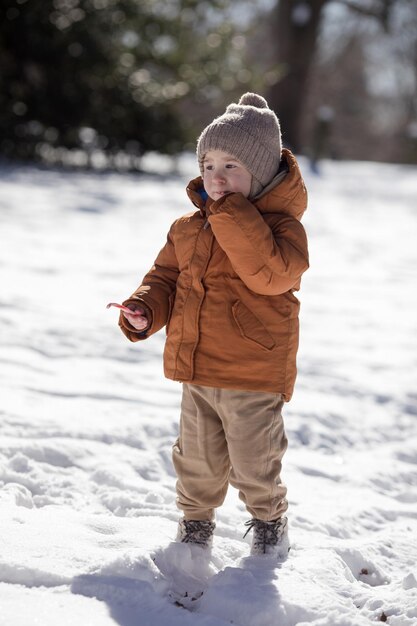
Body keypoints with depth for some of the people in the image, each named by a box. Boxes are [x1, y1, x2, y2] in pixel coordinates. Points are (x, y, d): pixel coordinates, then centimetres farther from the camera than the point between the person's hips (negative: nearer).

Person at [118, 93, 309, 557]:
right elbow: (165, 278, 15)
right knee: (197, 459, 17)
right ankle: (195, 521, 40)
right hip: (196, 373, 5)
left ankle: (270, 522, 32)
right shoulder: (187, 228, 7)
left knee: (254, 464, 5)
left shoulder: (280, 224, -12)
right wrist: (144, 311, -7)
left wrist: (232, 214, -30)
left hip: (254, 378, -5)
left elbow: (271, 274, -30)